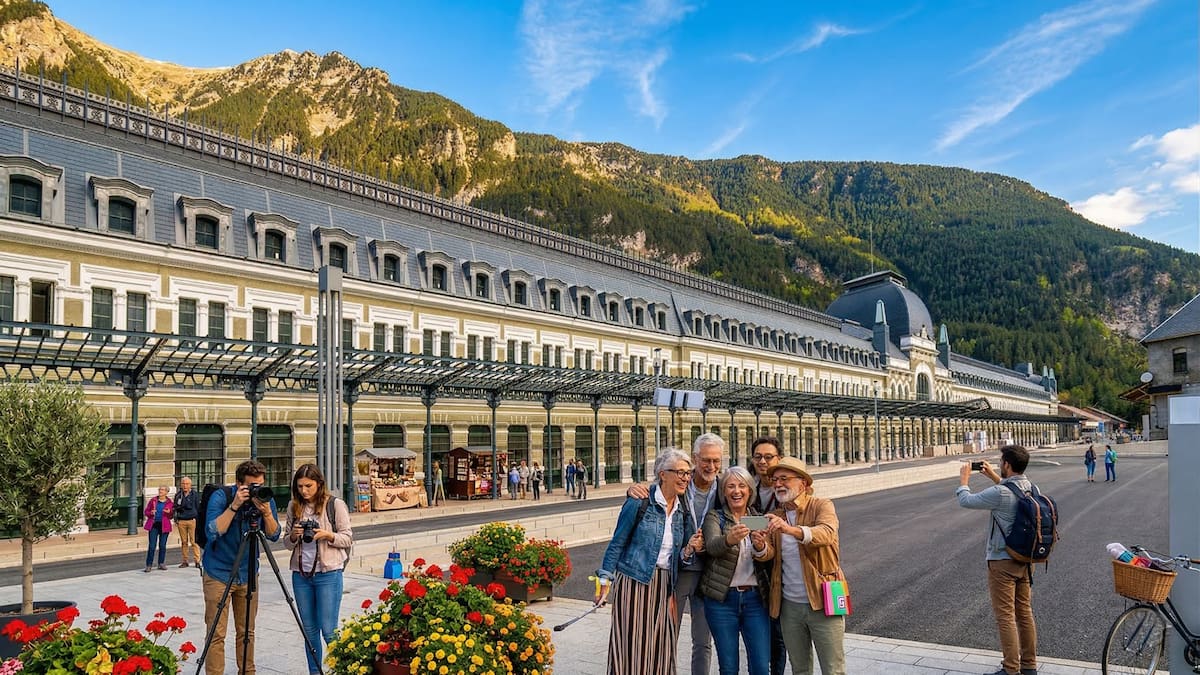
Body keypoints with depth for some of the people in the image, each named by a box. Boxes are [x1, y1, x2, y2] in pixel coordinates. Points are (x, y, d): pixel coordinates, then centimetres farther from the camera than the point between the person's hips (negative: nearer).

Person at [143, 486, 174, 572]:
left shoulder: (170, 503, 5)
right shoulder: (153, 501, 6)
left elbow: (171, 516, 7)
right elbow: (145, 511, 10)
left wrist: (169, 512, -15)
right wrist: (150, 513, -12)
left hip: (164, 526, 0)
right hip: (154, 525, 0)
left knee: (162, 545, 4)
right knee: (152, 546, -5)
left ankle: (161, 563, 15)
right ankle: (149, 565, 0)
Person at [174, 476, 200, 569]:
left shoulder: (195, 494, 4)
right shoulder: (178, 495, 11)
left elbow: (199, 508, 6)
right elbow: (175, 508, 18)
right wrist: (176, 520, 11)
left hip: (192, 520, -3)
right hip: (181, 521, 3)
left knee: (194, 541, -7)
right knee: (184, 542, 5)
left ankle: (197, 561, -5)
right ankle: (185, 561, 12)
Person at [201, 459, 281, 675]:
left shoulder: (265, 498, -3)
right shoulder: (221, 497, -13)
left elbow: (273, 536, -6)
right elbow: (212, 532, -24)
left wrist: (266, 511, -22)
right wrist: (234, 506, -30)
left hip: (248, 574, 4)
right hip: (219, 574, -3)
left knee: (247, 631, 9)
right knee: (217, 634, -4)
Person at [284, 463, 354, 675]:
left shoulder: (336, 505, -5)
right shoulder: (294, 507, 7)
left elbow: (348, 539, -3)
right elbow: (287, 543, 12)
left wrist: (328, 535, -20)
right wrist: (294, 536, -9)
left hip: (328, 574, -4)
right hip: (300, 574, 5)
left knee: (328, 630, -4)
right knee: (309, 629, 11)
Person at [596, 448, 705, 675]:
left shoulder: (682, 511, 9)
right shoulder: (640, 502, -9)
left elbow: (676, 557, 14)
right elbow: (617, 544, -4)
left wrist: (689, 549, -7)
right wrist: (605, 580, -4)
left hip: (663, 588, 6)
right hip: (634, 583, -5)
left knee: (659, 651, 6)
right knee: (632, 648, -4)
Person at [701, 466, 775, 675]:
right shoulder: (714, 517, 0)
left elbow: (770, 554, -9)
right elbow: (712, 546, -21)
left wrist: (760, 546, -33)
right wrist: (729, 539, -42)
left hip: (754, 597, 2)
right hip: (722, 598, -2)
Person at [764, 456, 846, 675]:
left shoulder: (822, 506, -7)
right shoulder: (775, 517, 8)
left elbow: (826, 533, -28)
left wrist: (791, 529, -45)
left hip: (822, 602, -4)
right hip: (790, 605, 5)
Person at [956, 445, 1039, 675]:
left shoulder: (1000, 493, -24)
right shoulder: (1032, 488, 0)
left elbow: (966, 501, -12)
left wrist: (964, 479, 4)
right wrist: (994, 477, 25)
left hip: (1002, 561, -8)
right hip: (1025, 559, 8)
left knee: (1005, 616, 1)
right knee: (1025, 613, 16)